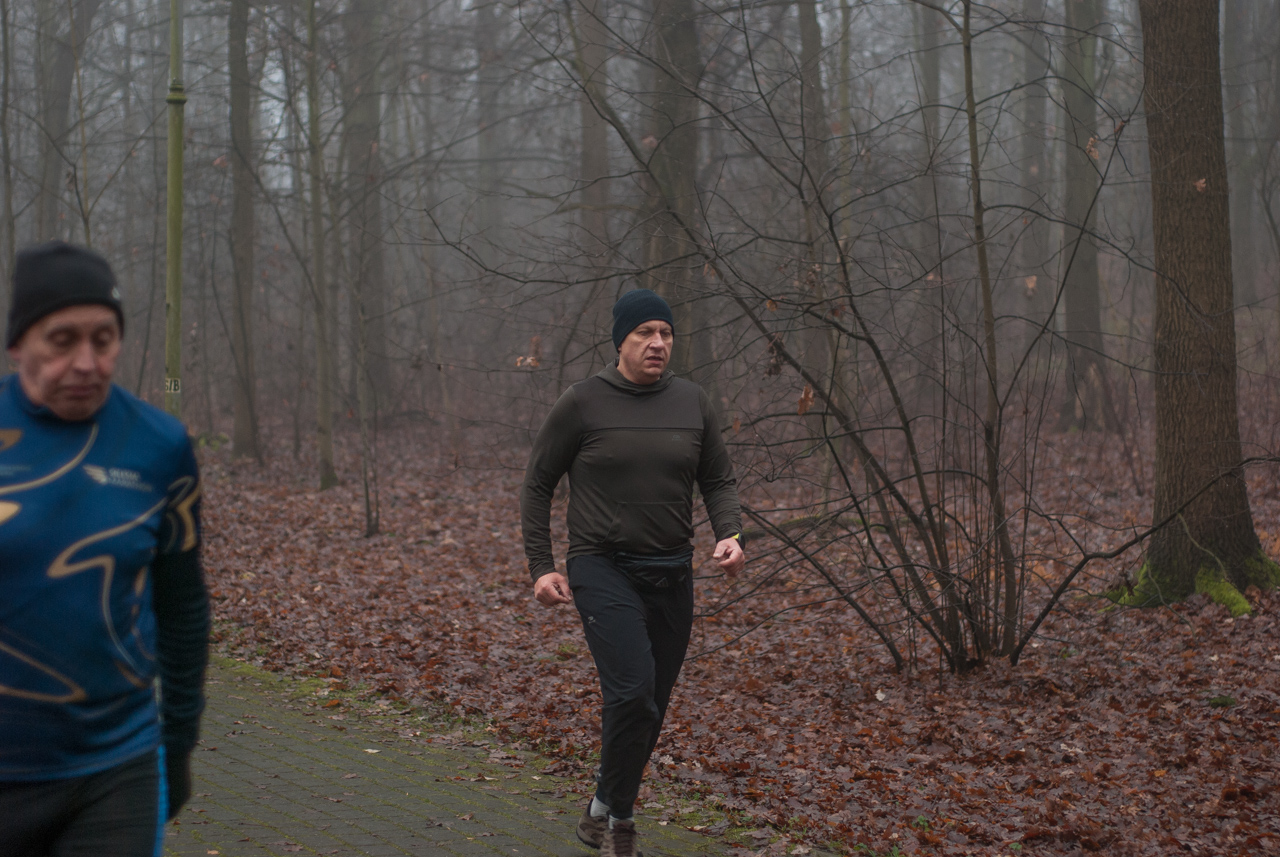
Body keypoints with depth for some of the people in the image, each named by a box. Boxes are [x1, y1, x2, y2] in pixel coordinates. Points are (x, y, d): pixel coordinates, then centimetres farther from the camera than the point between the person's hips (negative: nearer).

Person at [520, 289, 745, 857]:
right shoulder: (582, 404, -5)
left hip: (671, 574, 5)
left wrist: (730, 533, -8)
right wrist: (540, 567, -2)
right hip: (602, 569, -5)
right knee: (633, 689, -22)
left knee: (650, 707, 9)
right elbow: (537, 485, 3)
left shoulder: (692, 404, 6)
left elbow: (719, 481, 12)